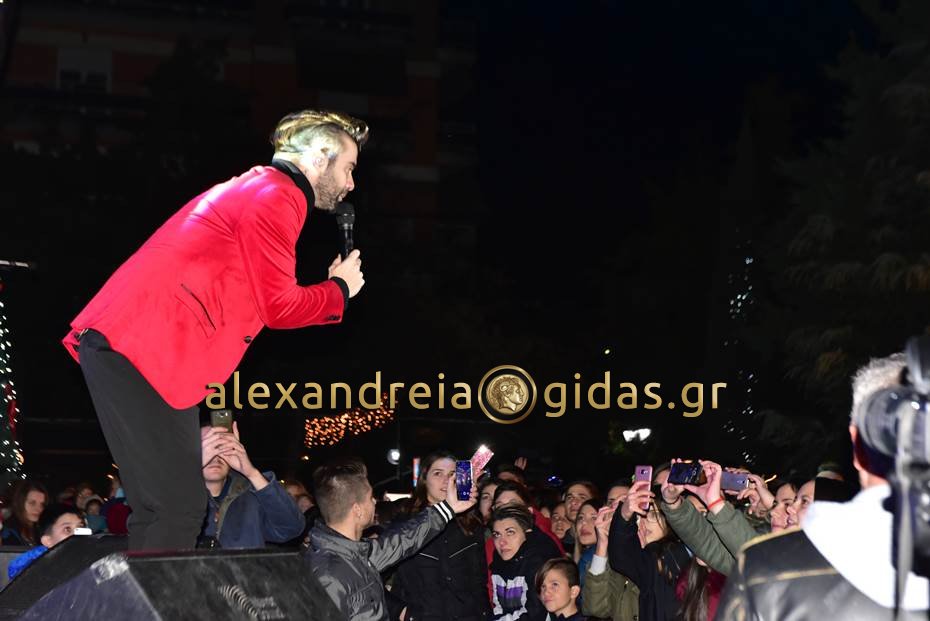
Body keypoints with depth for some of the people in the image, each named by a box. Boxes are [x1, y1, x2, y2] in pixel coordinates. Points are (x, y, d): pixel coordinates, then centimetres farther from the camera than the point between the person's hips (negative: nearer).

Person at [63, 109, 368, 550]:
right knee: (179, 509, -13)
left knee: (160, 510, 10)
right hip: (143, 348, -11)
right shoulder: (276, 196, -7)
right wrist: (339, 288, 9)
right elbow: (280, 306, -8)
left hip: (123, 345, 11)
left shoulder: (254, 189, 26)